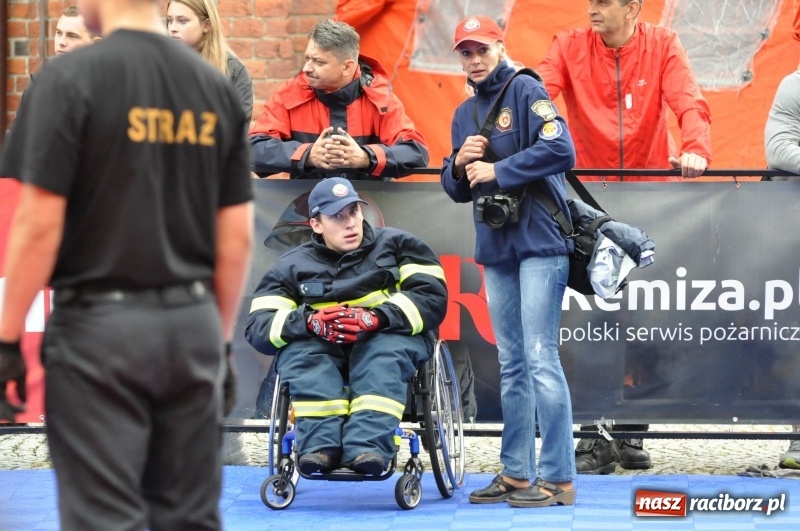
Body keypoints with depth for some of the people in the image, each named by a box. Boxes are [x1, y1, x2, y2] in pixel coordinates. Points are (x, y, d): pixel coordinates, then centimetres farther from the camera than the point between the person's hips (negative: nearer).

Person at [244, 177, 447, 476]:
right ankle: (321, 443, -46)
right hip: (322, 352, 2)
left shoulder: (397, 244, 7)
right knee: (298, 350, -31)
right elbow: (258, 327, -2)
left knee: (387, 348, -36)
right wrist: (309, 322, -23)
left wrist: (377, 318, -26)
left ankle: (369, 446, -53)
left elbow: (433, 297, -7)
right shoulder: (293, 266, 10)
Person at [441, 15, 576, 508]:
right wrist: (460, 164, -2)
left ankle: (558, 478, -8)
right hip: (496, 248, 8)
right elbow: (457, 189, 20)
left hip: (539, 244, -8)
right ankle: (517, 473, 16)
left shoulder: (526, 91, -6)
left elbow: (561, 150, -20)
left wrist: (497, 170, -15)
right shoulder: (465, 114, 17)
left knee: (540, 360, -10)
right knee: (512, 366, 11)